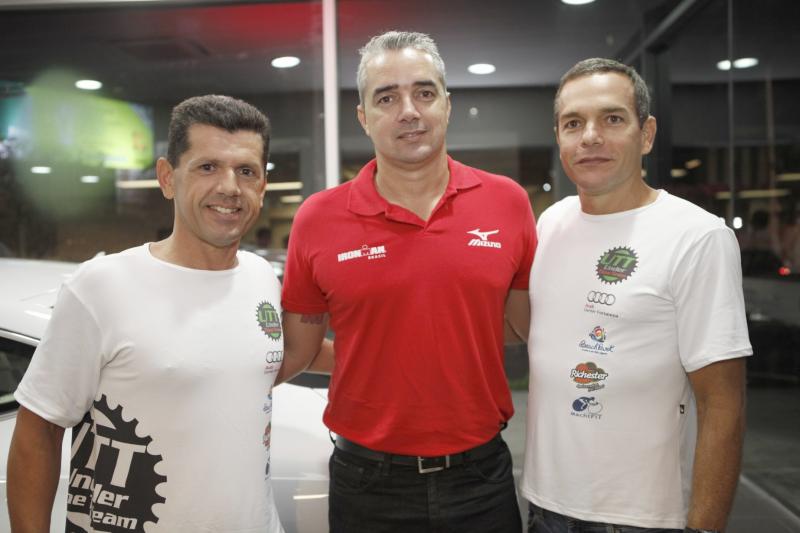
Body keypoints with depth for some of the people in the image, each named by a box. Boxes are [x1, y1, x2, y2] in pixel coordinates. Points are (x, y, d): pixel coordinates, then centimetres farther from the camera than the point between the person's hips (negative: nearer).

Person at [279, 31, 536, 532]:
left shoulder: (508, 201, -4)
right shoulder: (317, 219, -7)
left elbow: (532, 325, 7)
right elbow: (297, 351, 4)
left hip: (482, 475, 1)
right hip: (368, 483, 0)